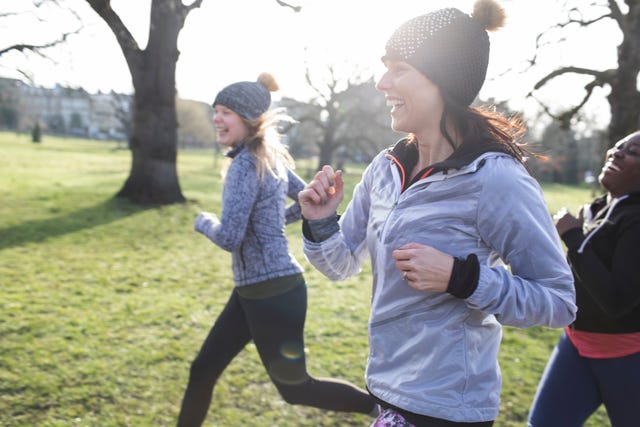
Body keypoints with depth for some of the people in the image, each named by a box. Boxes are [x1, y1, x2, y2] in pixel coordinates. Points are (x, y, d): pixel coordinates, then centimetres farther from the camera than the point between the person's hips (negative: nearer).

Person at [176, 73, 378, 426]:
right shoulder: (272, 157, 7)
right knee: (203, 371, 15)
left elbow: (229, 238, -24)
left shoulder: (245, 164, -20)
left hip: (272, 292, -9)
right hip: (254, 290, 9)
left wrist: (204, 222, -5)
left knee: (295, 388, 11)